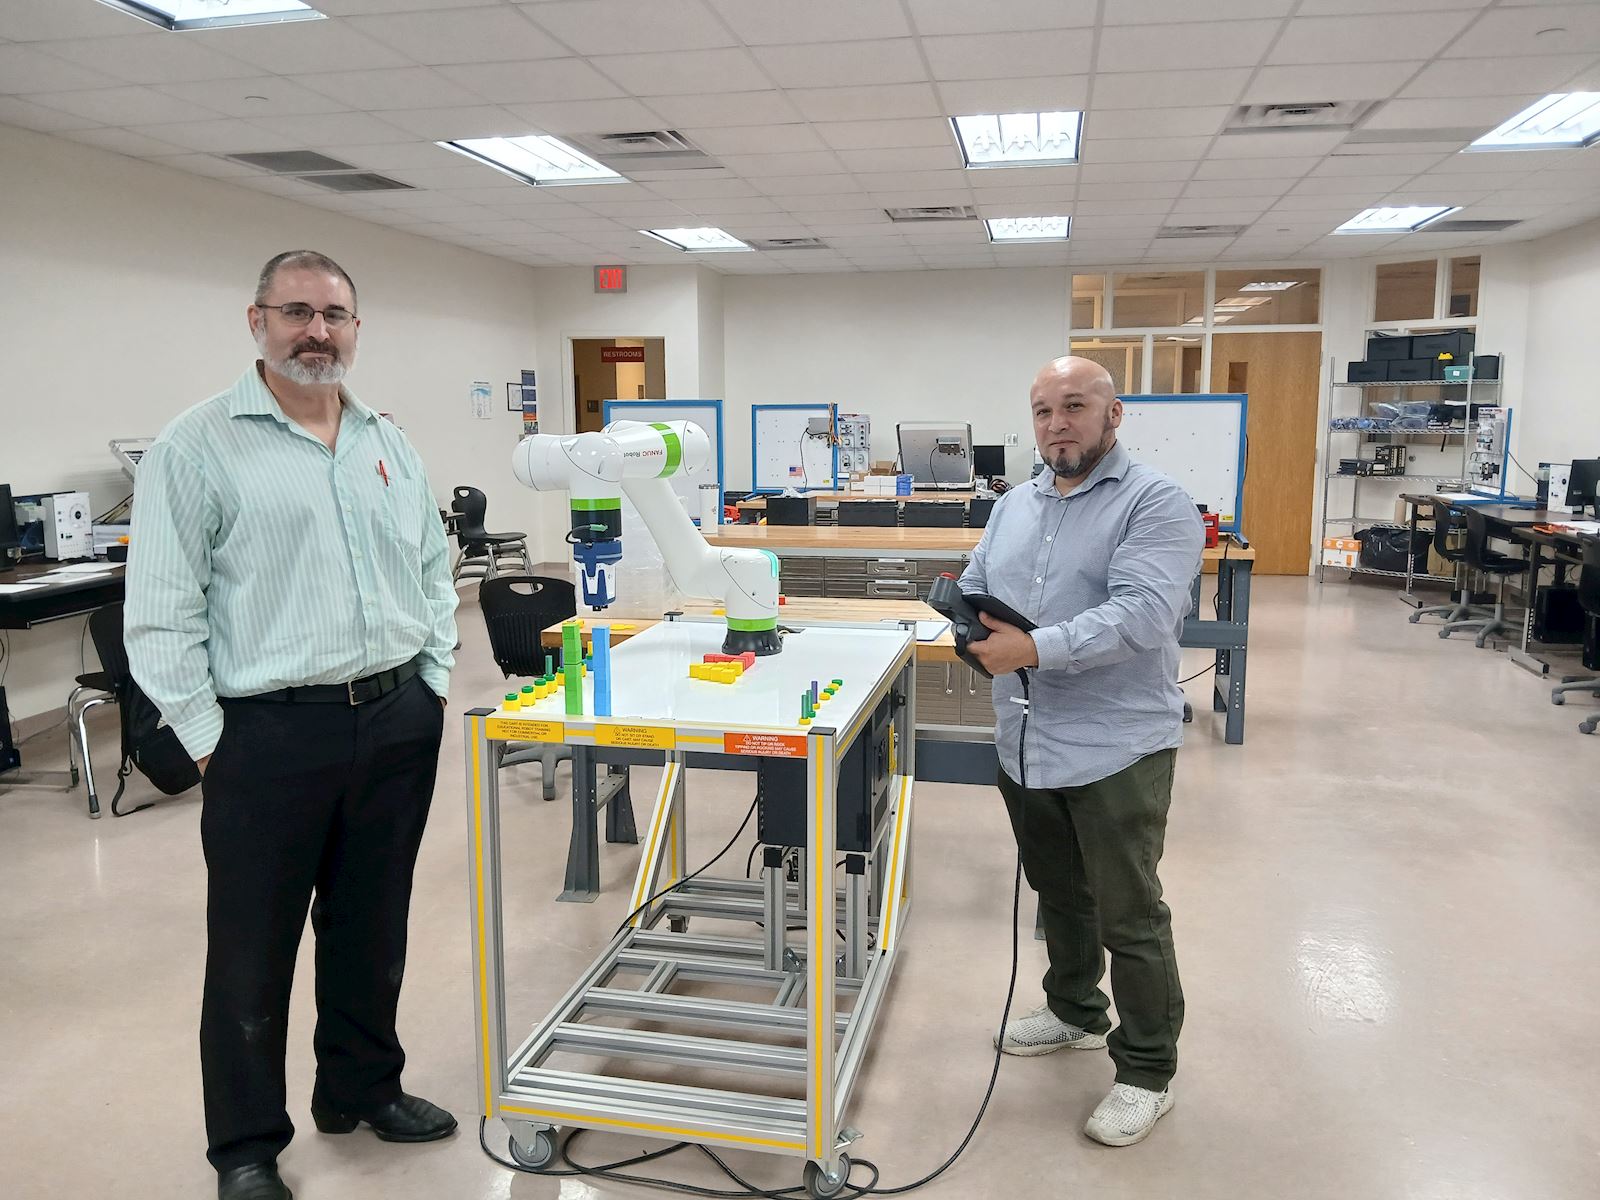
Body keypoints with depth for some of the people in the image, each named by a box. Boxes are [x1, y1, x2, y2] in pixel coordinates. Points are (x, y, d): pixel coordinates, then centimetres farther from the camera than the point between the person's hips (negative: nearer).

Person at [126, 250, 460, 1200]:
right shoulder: (199, 446, -6)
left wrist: (433, 684, 9)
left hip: (397, 722, 5)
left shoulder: (390, 444, 10)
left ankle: (362, 1090, 38)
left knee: (374, 930, 18)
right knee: (253, 952, 8)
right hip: (271, 736, -5)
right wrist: (210, 740, -9)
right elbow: (161, 616, -7)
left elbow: (435, 572, 17)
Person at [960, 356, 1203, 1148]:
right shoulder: (1013, 507, 12)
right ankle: (1075, 1013, 44)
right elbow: (972, 588, 13)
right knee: (1058, 896, 22)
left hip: (1114, 750, -6)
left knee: (1129, 917, 5)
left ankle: (1147, 1072, 22)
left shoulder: (1156, 504, -11)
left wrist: (1036, 648, -29)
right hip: (1025, 745, 7)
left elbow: (1142, 613, -23)